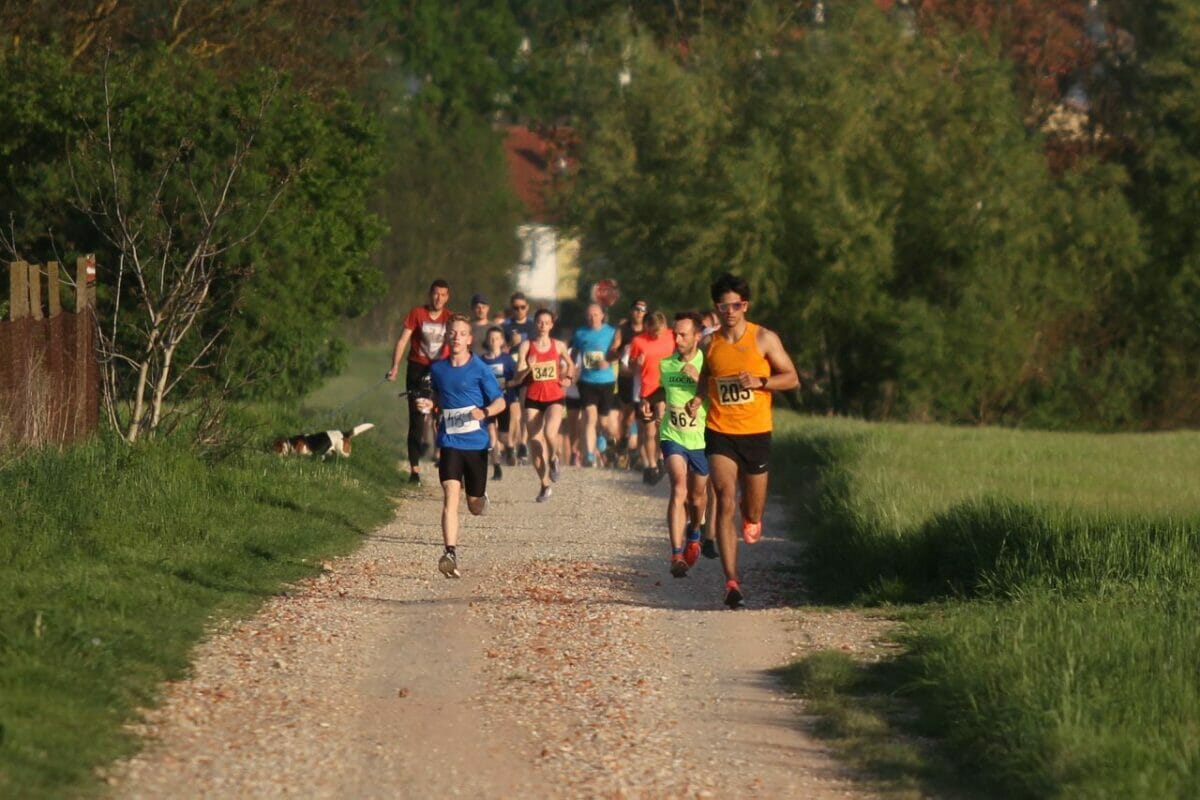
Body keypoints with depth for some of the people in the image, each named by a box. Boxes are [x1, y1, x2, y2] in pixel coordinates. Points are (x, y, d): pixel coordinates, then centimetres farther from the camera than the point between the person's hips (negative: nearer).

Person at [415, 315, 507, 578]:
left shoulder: (479, 369, -6)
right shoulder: (438, 369, 4)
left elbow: (500, 401, -3)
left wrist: (485, 412, -23)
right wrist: (429, 404, 1)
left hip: (476, 443, -1)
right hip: (450, 443, 1)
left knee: (475, 506, 12)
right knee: (450, 497, -18)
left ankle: (480, 496, 50)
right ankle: (450, 554, -26)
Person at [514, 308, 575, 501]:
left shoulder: (558, 346, 4)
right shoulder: (526, 346, -1)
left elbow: (570, 364, 23)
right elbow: (518, 376, -4)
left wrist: (568, 378, 5)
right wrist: (528, 368, -24)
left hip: (554, 398, -1)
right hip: (533, 398, 1)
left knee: (550, 432, -28)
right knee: (535, 443, 0)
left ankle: (553, 459, 6)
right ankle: (545, 484, 18)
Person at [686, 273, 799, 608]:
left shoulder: (764, 338, -2)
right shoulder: (710, 344, 4)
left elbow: (792, 378, 0)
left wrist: (759, 382, -16)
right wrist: (698, 397, 1)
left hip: (756, 433, 0)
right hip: (719, 433, 0)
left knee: (753, 513, 9)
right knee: (725, 503, -15)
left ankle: (753, 520, 50)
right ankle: (732, 581, -17)